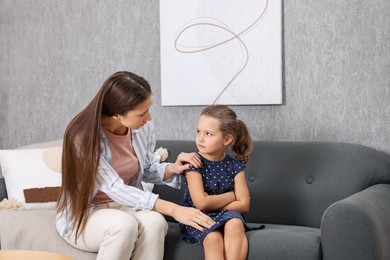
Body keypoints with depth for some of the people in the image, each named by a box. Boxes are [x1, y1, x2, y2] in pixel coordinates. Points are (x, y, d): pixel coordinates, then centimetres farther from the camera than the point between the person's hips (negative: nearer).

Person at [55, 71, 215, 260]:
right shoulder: (84, 136, -25)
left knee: (154, 222, -31)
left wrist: (173, 169, -14)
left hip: (126, 206, 4)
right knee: (124, 224, -37)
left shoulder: (143, 126, -7)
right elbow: (114, 188, -29)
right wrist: (173, 210, -35)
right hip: (82, 215, -4)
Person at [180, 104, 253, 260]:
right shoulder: (194, 163, -9)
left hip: (226, 214, 2)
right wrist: (232, 195, -8)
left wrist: (212, 205, -13)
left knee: (235, 224, -32)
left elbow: (243, 205, -6)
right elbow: (201, 202, -18)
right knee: (213, 237, -32)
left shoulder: (234, 166, -2)